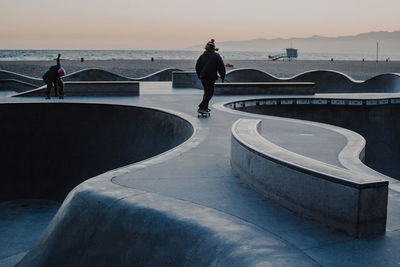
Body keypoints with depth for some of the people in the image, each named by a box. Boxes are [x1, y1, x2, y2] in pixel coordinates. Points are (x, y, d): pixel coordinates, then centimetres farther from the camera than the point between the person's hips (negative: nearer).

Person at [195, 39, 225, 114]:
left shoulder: (202, 56, 6)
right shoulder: (216, 56, -6)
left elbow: (197, 66, 12)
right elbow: (221, 67, -9)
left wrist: (199, 75, 26)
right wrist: (223, 77, 0)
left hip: (203, 77, 6)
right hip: (211, 77, -5)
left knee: (207, 92, 21)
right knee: (209, 93, -2)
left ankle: (205, 107, 26)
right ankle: (201, 108, -13)